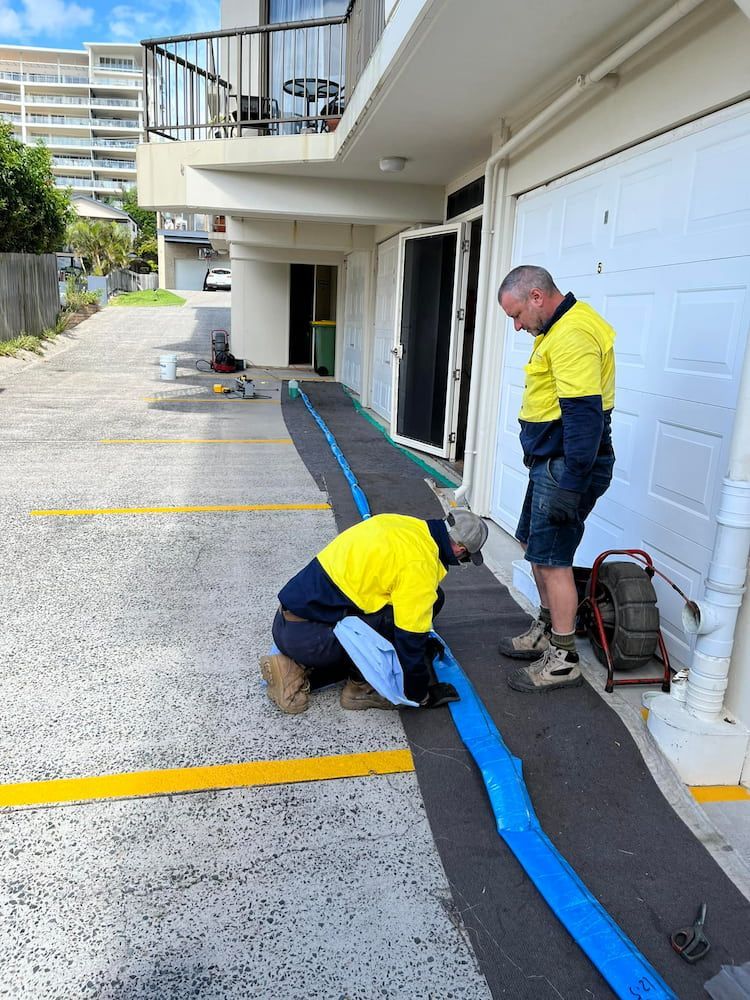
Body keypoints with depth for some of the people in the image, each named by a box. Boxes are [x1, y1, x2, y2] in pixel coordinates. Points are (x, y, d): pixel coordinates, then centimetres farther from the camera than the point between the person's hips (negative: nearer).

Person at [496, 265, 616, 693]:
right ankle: (546, 631, 35)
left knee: (552, 558, -4)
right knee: (538, 550, 18)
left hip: (567, 465, -11)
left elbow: (584, 415, -25)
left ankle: (563, 661, 9)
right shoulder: (560, 328, 15)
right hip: (550, 461, 11)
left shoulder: (573, 335, -19)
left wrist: (570, 485, -25)